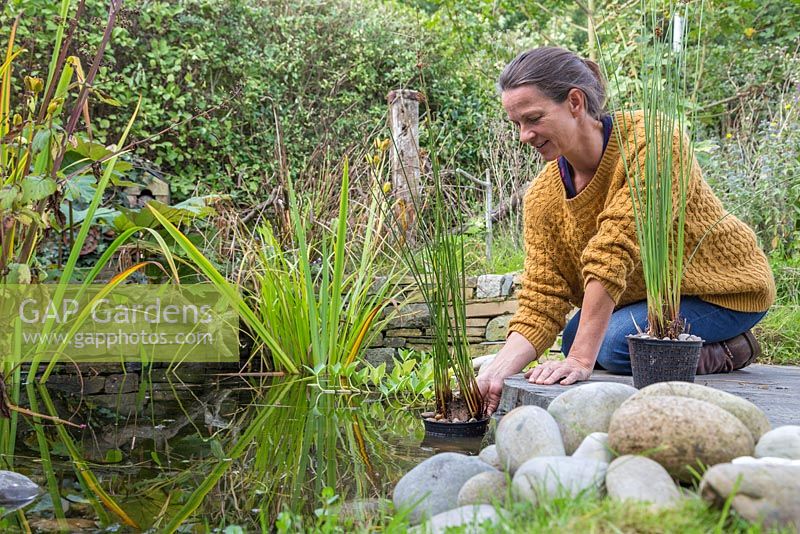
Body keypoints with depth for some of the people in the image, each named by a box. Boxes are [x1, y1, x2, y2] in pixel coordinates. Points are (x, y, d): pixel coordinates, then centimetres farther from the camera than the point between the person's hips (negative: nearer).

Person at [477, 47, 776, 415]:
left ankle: (723, 353, -3)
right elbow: (542, 298, -14)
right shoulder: (542, 198, -11)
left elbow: (614, 253, -37)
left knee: (616, 342, -27)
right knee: (574, 337, -8)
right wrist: (500, 369, -31)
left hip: (725, 286, -7)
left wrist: (582, 359, -40)